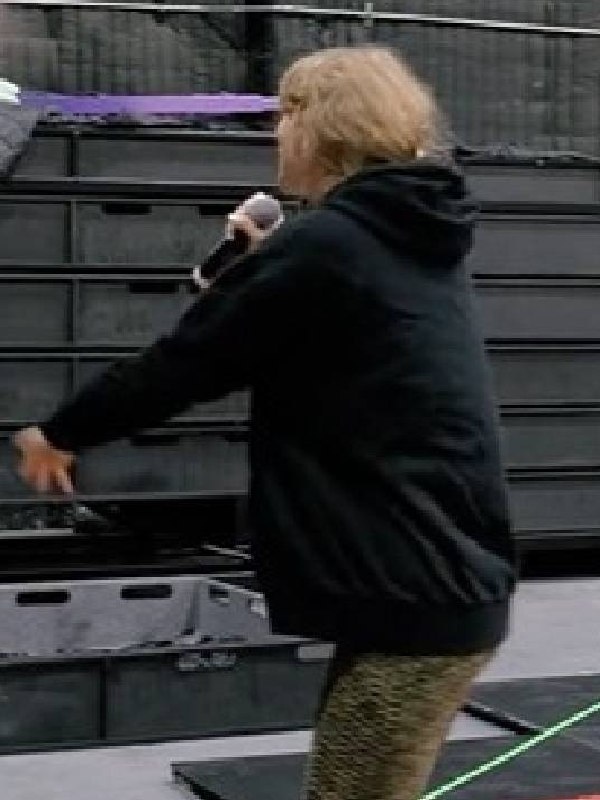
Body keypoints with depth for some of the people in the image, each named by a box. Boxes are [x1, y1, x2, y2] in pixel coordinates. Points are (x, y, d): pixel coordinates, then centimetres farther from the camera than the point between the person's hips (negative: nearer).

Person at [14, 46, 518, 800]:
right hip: (449, 584, 9)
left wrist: (60, 432, 7)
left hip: (411, 600, -9)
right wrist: (265, 265, 20)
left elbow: (181, 361, -7)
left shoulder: (320, 244, -13)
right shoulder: (413, 241, 14)